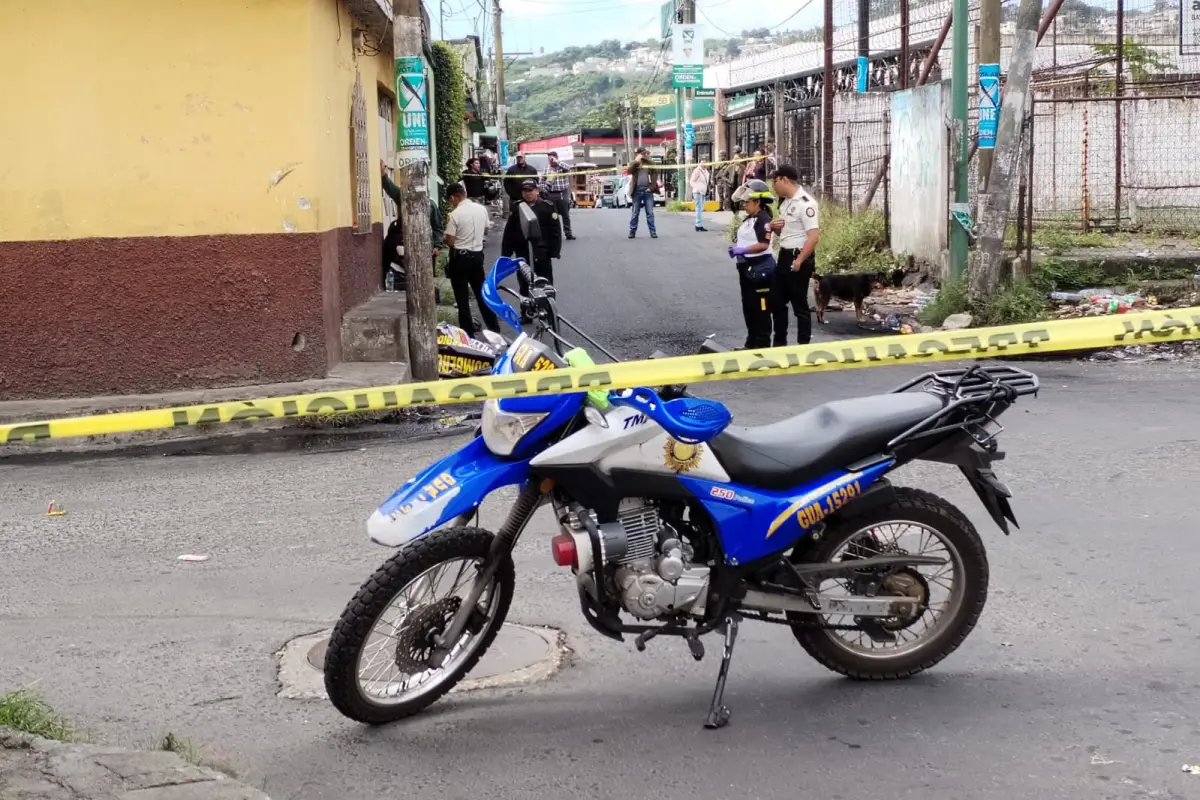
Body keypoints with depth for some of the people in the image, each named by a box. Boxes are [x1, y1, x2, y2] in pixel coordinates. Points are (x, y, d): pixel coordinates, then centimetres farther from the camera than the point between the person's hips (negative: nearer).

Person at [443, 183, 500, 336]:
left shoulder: (455, 215, -17)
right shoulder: (481, 209, 0)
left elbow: (450, 242, -15)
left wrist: (448, 227, 4)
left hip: (460, 257, -6)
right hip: (477, 255, 6)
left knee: (462, 297, 3)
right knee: (482, 292, 17)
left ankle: (468, 332, 6)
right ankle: (494, 328, 21)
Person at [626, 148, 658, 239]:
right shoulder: (634, 164, 6)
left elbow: (654, 176, 4)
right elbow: (629, 171, -13)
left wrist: (651, 187, -8)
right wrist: (636, 160, -17)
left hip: (647, 191, 0)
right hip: (637, 191, 0)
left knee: (650, 213, 1)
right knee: (635, 213, 4)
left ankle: (653, 232, 3)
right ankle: (632, 231, 9)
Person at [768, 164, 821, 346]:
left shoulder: (804, 203, -17)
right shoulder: (785, 202, 12)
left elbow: (814, 236, -23)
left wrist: (799, 261, -24)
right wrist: (775, 227, 2)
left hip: (799, 258, -9)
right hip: (784, 256, 9)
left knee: (799, 304, 0)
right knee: (777, 301, 14)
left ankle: (803, 345, 10)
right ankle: (779, 343, 25)